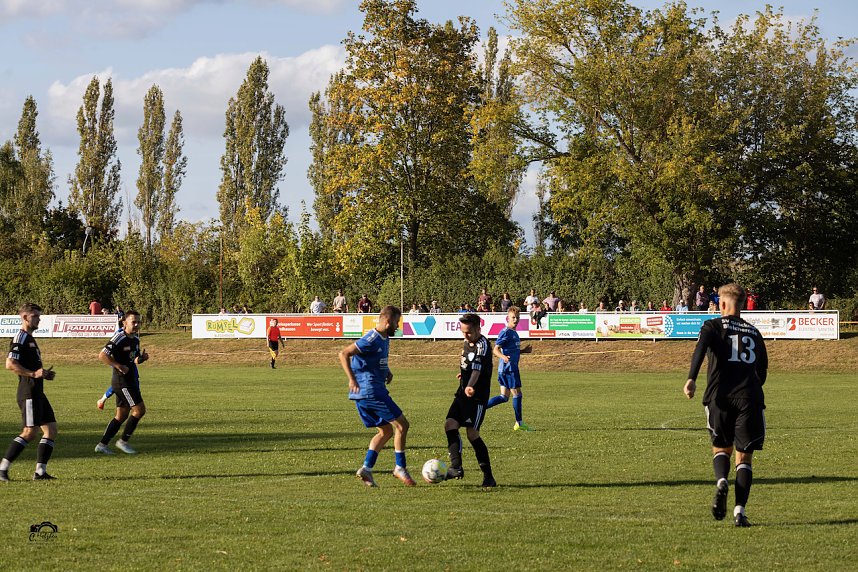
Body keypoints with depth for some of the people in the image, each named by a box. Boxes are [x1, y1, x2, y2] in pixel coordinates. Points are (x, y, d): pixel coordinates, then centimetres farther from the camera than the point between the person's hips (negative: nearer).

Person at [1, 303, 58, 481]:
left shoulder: (30, 339, 21)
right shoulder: (20, 338, -11)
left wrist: (44, 374, 14)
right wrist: (33, 374, -23)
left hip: (37, 392, 10)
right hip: (29, 392, -10)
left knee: (51, 430, 5)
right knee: (29, 433, -12)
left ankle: (40, 471, 4)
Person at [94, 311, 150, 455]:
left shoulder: (135, 339, 12)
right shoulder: (119, 337, -15)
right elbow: (102, 355, -20)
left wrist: (142, 358, 2)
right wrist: (119, 366, -26)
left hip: (130, 381, 9)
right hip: (122, 382, -9)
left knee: (121, 415, 11)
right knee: (139, 409, -9)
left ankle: (102, 444, 14)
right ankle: (123, 441, 0)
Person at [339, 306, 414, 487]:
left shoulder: (384, 339, 14)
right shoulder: (372, 340, -16)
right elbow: (344, 354, -21)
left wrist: (387, 372, 14)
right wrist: (352, 380, -29)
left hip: (368, 393, 10)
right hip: (371, 391, -10)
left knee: (386, 431, 13)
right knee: (402, 425, -4)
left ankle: (366, 469, 6)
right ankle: (400, 468, 3)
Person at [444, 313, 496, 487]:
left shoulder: (482, 345, -17)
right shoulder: (468, 342, 10)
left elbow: (477, 368, -32)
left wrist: (471, 386, -47)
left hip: (477, 396, -8)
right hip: (463, 393, 8)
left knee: (472, 433, -11)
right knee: (450, 424, -7)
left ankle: (488, 477, -4)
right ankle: (456, 467, -7)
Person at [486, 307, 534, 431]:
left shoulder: (514, 333, 16)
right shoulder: (505, 332, -12)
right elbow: (495, 350, -17)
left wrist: (524, 351, 14)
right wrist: (503, 357, -36)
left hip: (512, 368, 10)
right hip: (508, 368, -10)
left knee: (504, 397, 10)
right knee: (517, 394, -1)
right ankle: (519, 423, 8)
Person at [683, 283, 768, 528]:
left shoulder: (713, 326, 8)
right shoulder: (754, 333, 19)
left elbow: (700, 349, -13)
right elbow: (763, 370, 23)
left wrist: (691, 379, -24)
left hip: (720, 397, -1)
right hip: (749, 398, 1)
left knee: (721, 448, 17)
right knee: (744, 456, 5)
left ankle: (721, 482, -15)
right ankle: (739, 510, -10)